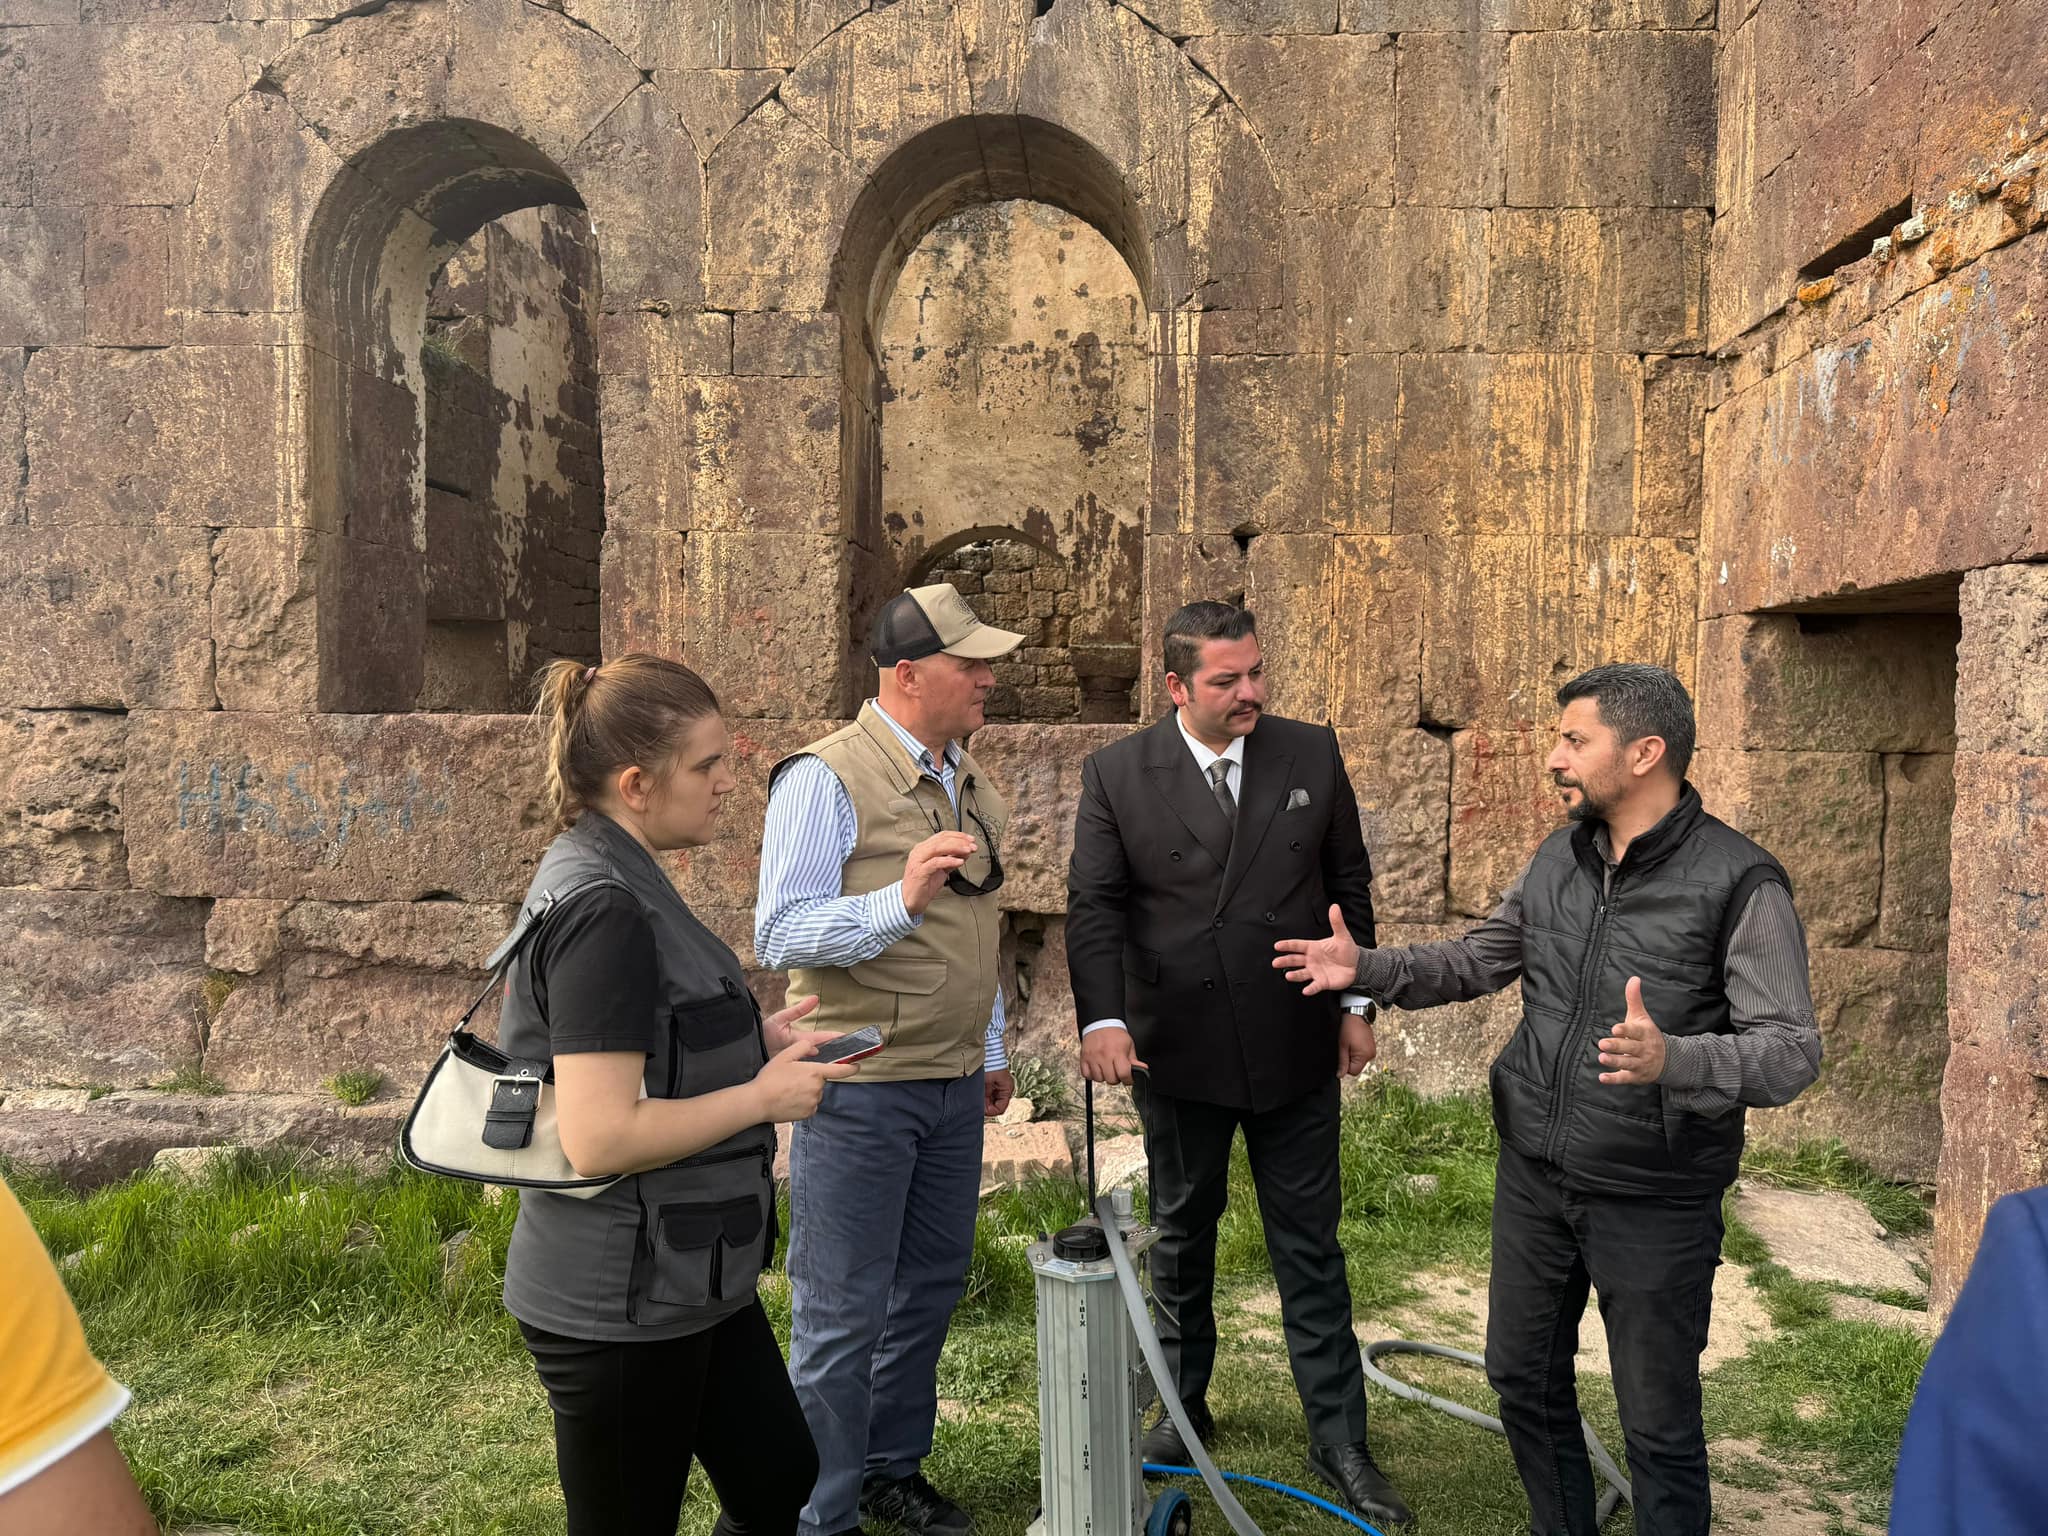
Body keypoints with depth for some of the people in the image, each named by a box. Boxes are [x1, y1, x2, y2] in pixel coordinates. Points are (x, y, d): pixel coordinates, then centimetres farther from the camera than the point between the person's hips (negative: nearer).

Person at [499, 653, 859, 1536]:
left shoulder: (611, 881, 6)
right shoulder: (604, 909, -25)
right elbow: (598, 1138, -29)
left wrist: (750, 1045, 5)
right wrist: (762, 1098, -18)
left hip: (684, 1279, 9)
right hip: (620, 1303, -9)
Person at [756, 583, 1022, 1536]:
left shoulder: (970, 779, 11)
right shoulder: (827, 779, -14)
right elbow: (779, 935, -19)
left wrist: (991, 1050, 22)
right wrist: (899, 899, -33)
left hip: (953, 1084, 8)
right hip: (860, 1089, -8)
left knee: (931, 1288, 18)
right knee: (843, 1314, 4)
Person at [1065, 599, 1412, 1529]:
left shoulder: (1312, 755, -2)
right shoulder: (1118, 775, -7)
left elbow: (1351, 885, 6)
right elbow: (1094, 906, -10)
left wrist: (1360, 1004, 5)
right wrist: (1103, 1018, -24)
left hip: (1295, 1049, 1)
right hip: (1176, 1051, 0)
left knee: (1310, 1246, 9)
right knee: (1182, 1235, 18)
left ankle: (1339, 1442, 24)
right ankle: (1183, 1404, 38)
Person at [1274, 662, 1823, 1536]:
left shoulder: (1740, 883, -17)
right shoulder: (1559, 859, 3)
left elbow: (1792, 1051, -20)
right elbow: (1479, 960, 13)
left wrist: (1670, 1059, -38)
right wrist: (1368, 970, -1)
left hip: (1653, 1201, -6)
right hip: (1533, 1172, 6)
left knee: (1658, 1421, 9)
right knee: (1523, 1376, 20)